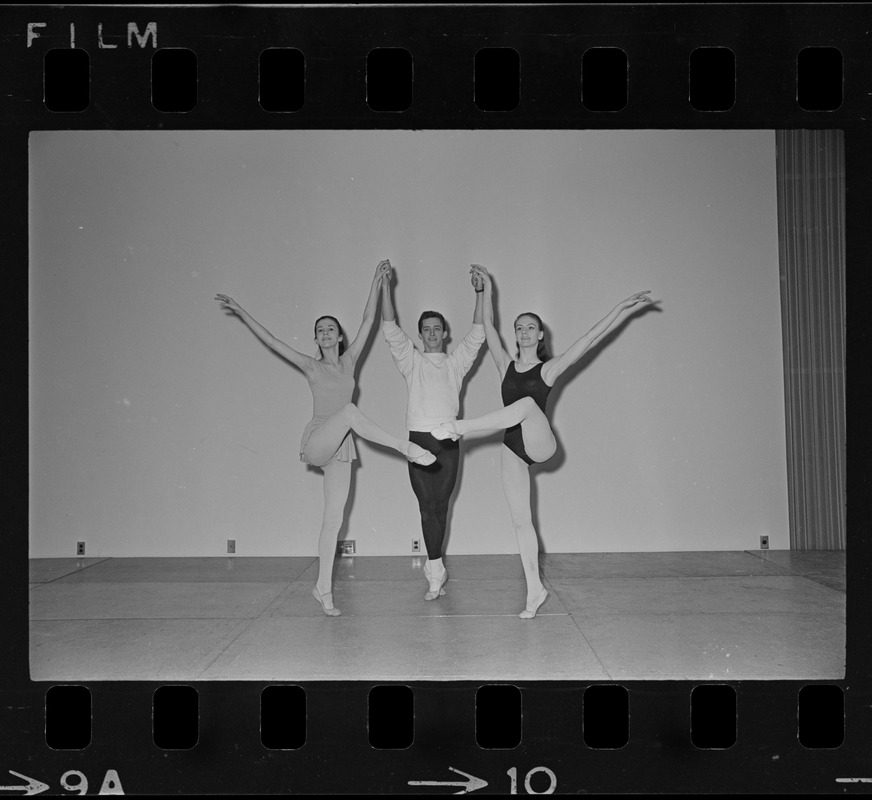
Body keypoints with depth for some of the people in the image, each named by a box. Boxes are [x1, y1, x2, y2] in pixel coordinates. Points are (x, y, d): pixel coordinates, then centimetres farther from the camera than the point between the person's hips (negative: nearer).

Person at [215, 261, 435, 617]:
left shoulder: (349, 361, 11)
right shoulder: (311, 366, 5)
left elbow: (368, 321, 5)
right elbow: (270, 340, 0)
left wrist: (376, 283, -2)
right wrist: (241, 312, -5)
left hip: (341, 448, 3)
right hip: (316, 442, -3)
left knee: (334, 518, 2)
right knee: (350, 411, -32)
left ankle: (323, 588, 8)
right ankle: (406, 447, -30)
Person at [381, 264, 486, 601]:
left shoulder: (456, 362, 13)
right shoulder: (411, 361, 11)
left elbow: (477, 335, 3)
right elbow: (390, 330, 2)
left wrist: (480, 293, -6)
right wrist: (385, 287, -5)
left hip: (448, 441, 1)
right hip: (418, 439, -1)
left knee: (440, 505, 5)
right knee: (427, 505, -3)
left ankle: (433, 569, 14)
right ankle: (437, 571, 1)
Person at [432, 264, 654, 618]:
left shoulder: (548, 369, 2)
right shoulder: (506, 366, 11)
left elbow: (591, 338, -2)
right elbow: (488, 326, 8)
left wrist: (621, 307, -5)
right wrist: (488, 289, 7)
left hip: (539, 443, -4)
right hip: (513, 448, 4)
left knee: (527, 404, -33)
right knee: (520, 519, 3)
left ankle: (461, 426, -35)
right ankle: (535, 589, 12)